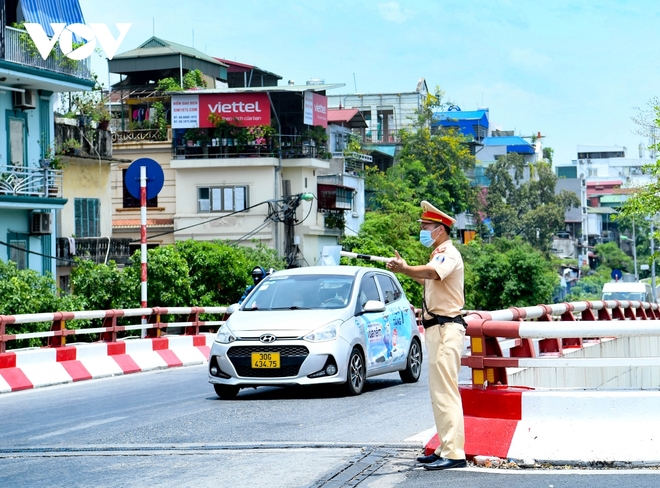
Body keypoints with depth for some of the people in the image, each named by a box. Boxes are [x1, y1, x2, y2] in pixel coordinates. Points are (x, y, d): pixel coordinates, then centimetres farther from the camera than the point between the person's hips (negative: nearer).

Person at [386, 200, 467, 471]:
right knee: (439, 393, 14)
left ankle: (454, 454, -17)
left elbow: (432, 272, -36)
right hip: (436, 328, 11)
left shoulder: (448, 253, -13)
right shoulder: (439, 254, 21)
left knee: (445, 393, -15)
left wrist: (404, 269, -52)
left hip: (446, 329, -11)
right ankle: (445, 449, 19)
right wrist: (405, 268, 21)